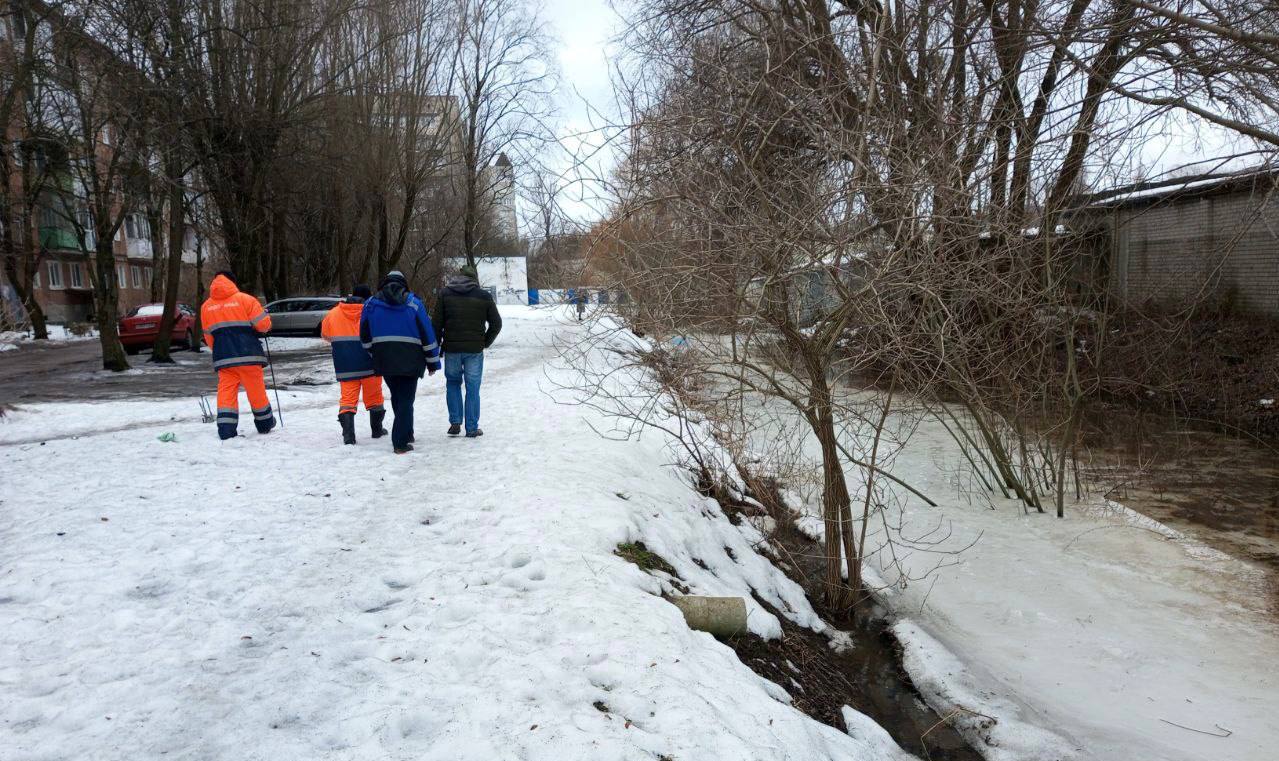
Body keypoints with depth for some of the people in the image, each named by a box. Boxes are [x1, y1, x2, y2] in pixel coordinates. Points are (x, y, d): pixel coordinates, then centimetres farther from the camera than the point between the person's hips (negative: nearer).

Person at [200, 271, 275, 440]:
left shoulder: (205, 306, 11)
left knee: (226, 391, 3)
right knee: (256, 390, 9)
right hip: (247, 354, -3)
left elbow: (208, 336, 17)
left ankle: (226, 431, -5)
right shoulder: (245, 299, -4)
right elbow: (263, 324, -7)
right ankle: (265, 424, 22)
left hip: (223, 357, 3)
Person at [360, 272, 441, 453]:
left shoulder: (371, 304, 6)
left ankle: (405, 434, 26)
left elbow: (365, 338, 9)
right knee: (406, 399, 1)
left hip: (384, 361, 3)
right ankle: (401, 442, -5)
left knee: (396, 397, 18)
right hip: (410, 361, -3)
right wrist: (432, 362, 5)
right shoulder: (413, 303, -1)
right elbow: (427, 334, -2)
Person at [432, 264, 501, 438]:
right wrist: (485, 342, 14)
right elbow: (496, 323, 4)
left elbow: (437, 323, 0)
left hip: (451, 348, 1)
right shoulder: (484, 296, 1)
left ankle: (455, 422, 11)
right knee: (473, 388, 6)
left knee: (452, 383, 19)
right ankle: (472, 428, 8)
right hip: (475, 350, -1)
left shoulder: (445, 293, 3)